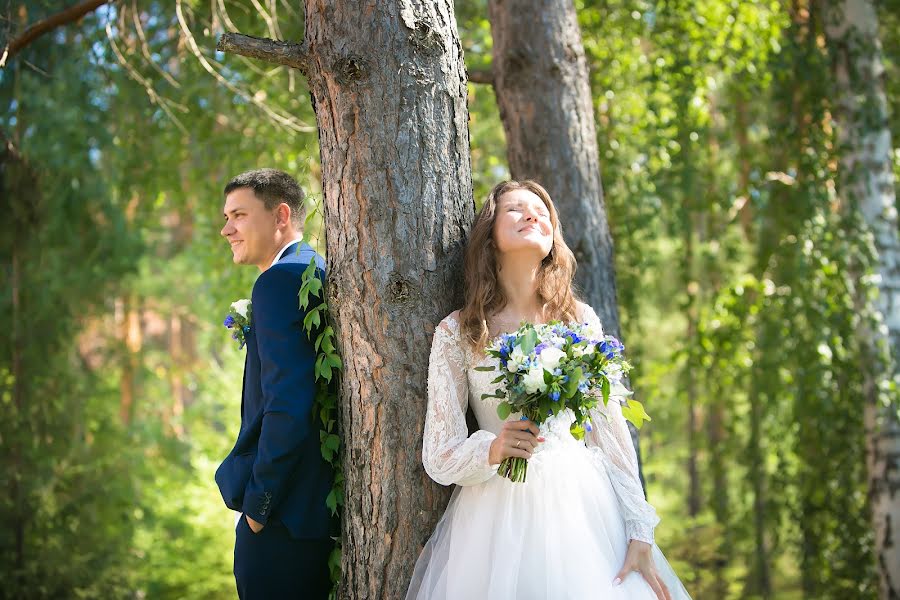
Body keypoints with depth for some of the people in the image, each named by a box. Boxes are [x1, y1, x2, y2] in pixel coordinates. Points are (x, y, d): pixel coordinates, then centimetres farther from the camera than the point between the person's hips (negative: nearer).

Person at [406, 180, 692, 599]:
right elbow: (438, 458, -2)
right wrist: (492, 450, -23)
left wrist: (640, 536, -3)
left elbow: (613, 433, 3)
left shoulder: (580, 320, 4)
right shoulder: (457, 332, -2)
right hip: (498, 514, -2)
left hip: (584, 507, 2)